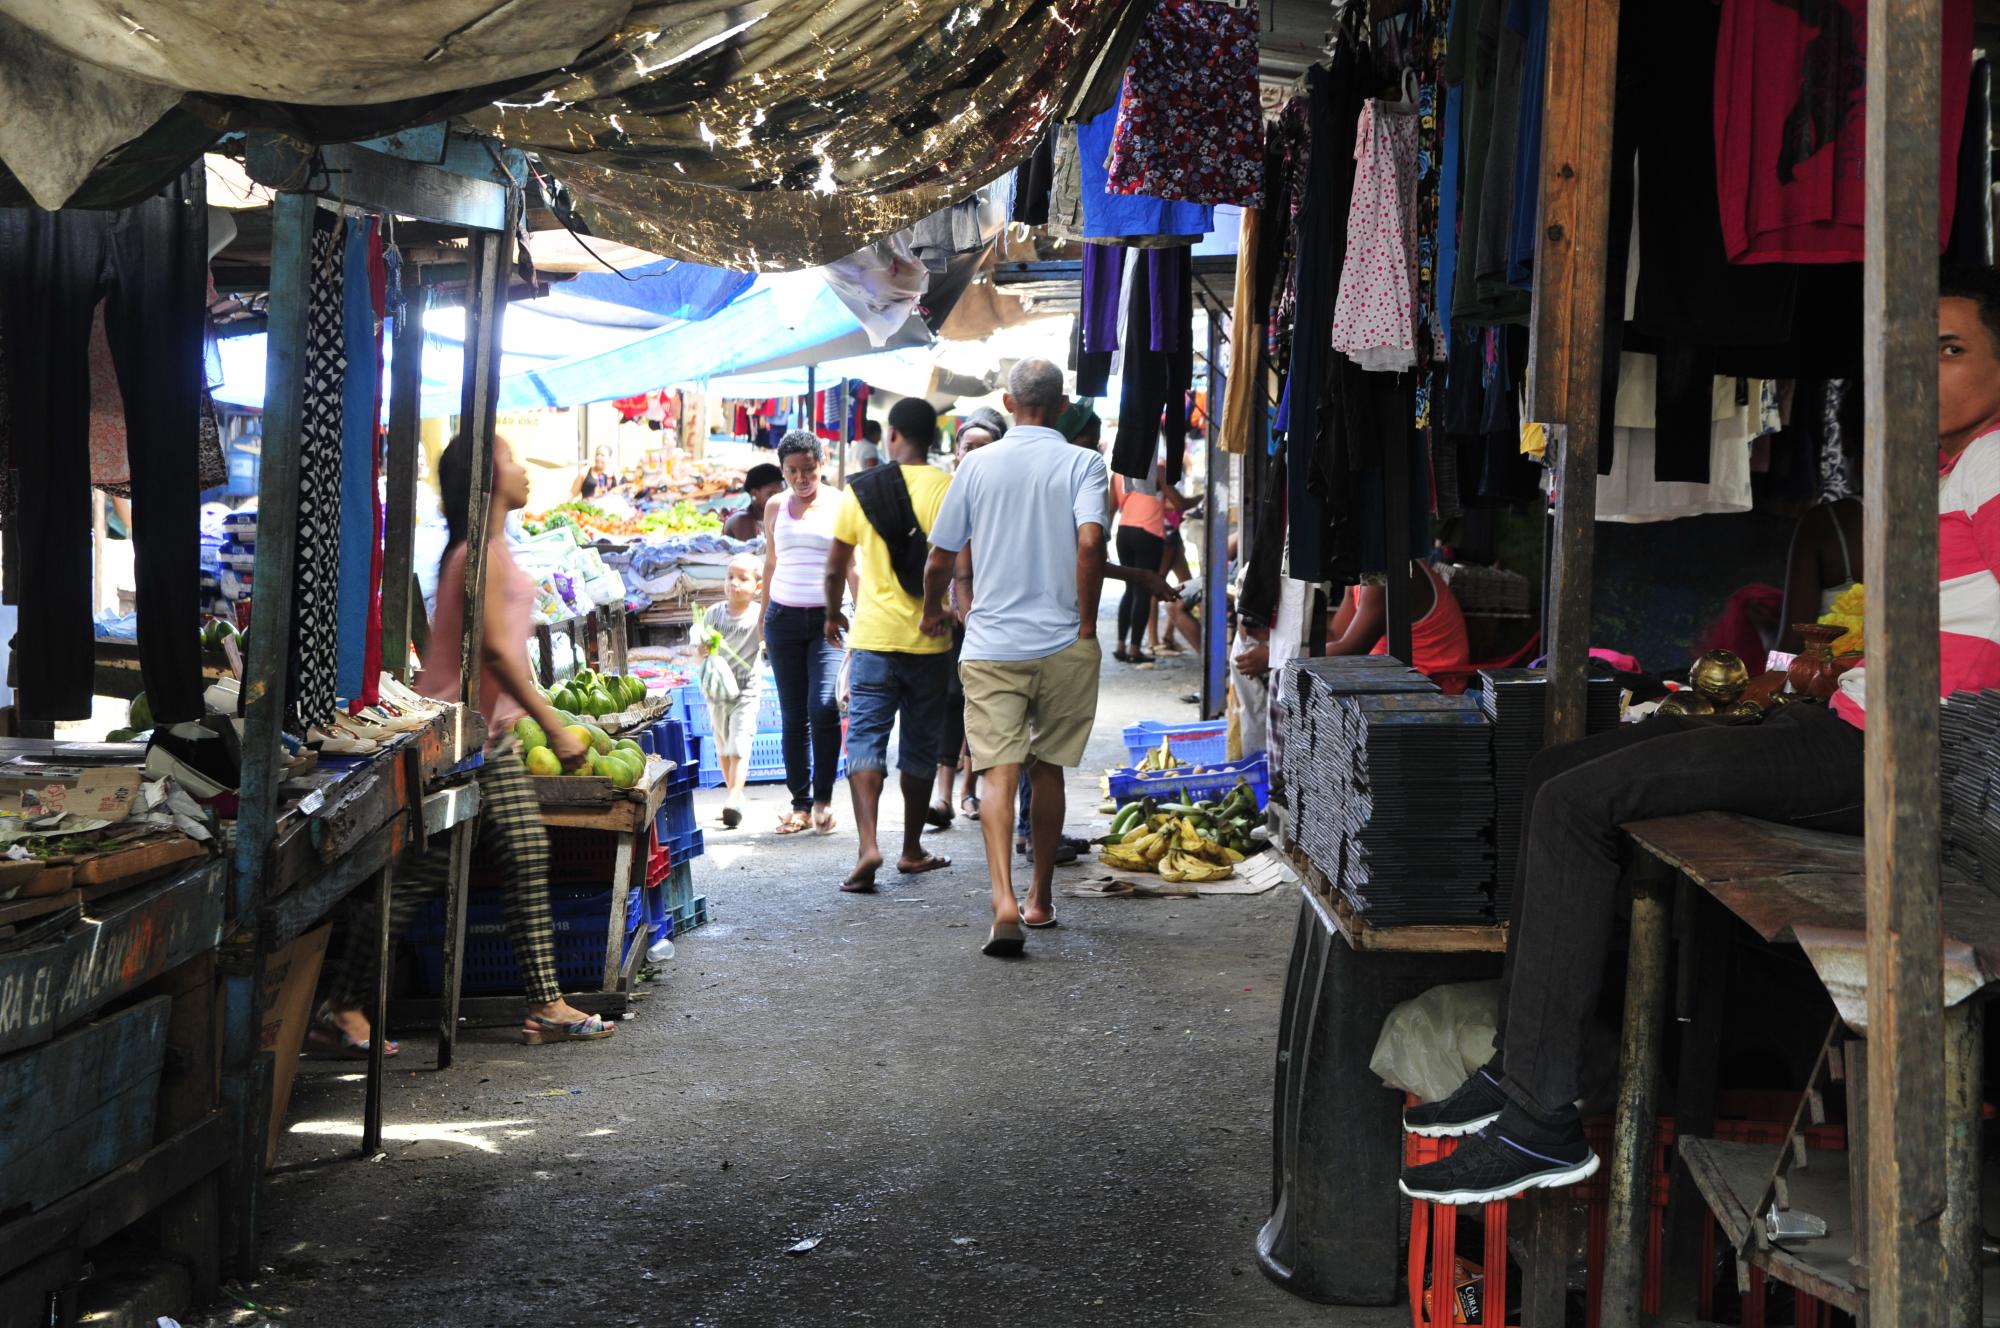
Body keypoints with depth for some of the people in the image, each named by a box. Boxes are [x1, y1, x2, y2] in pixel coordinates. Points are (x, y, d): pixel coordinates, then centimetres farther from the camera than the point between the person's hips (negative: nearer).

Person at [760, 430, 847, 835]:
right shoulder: (776, 506, 10)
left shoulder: (839, 505, 2)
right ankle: (800, 803, 10)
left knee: (823, 706, -16)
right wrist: (764, 618, 16)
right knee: (794, 715, 3)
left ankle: (824, 798, -3)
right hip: (784, 617, 3)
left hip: (828, 618, -3)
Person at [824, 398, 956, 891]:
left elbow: (835, 566, 8)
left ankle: (867, 843, -18)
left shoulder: (860, 489, 1)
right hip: (929, 641, 0)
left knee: (865, 737, 1)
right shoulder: (947, 488, -6)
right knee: (921, 746, 12)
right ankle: (912, 850, 22)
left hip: (873, 636, 0)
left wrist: (833, 614, 25)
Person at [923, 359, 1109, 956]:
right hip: (1063, 644, 0)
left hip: (991, 645, 0)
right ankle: (1041, 898, 25)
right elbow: (1090, 542, -18)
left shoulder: (979, 463, 4)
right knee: (1047, 769, 14)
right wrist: (1086, 622, -7)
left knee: (998, 772, -6)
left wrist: (932, 611, 26)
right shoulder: (1082, 463, -1)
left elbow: (939, 559, 7)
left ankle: (1004, 901, -24)